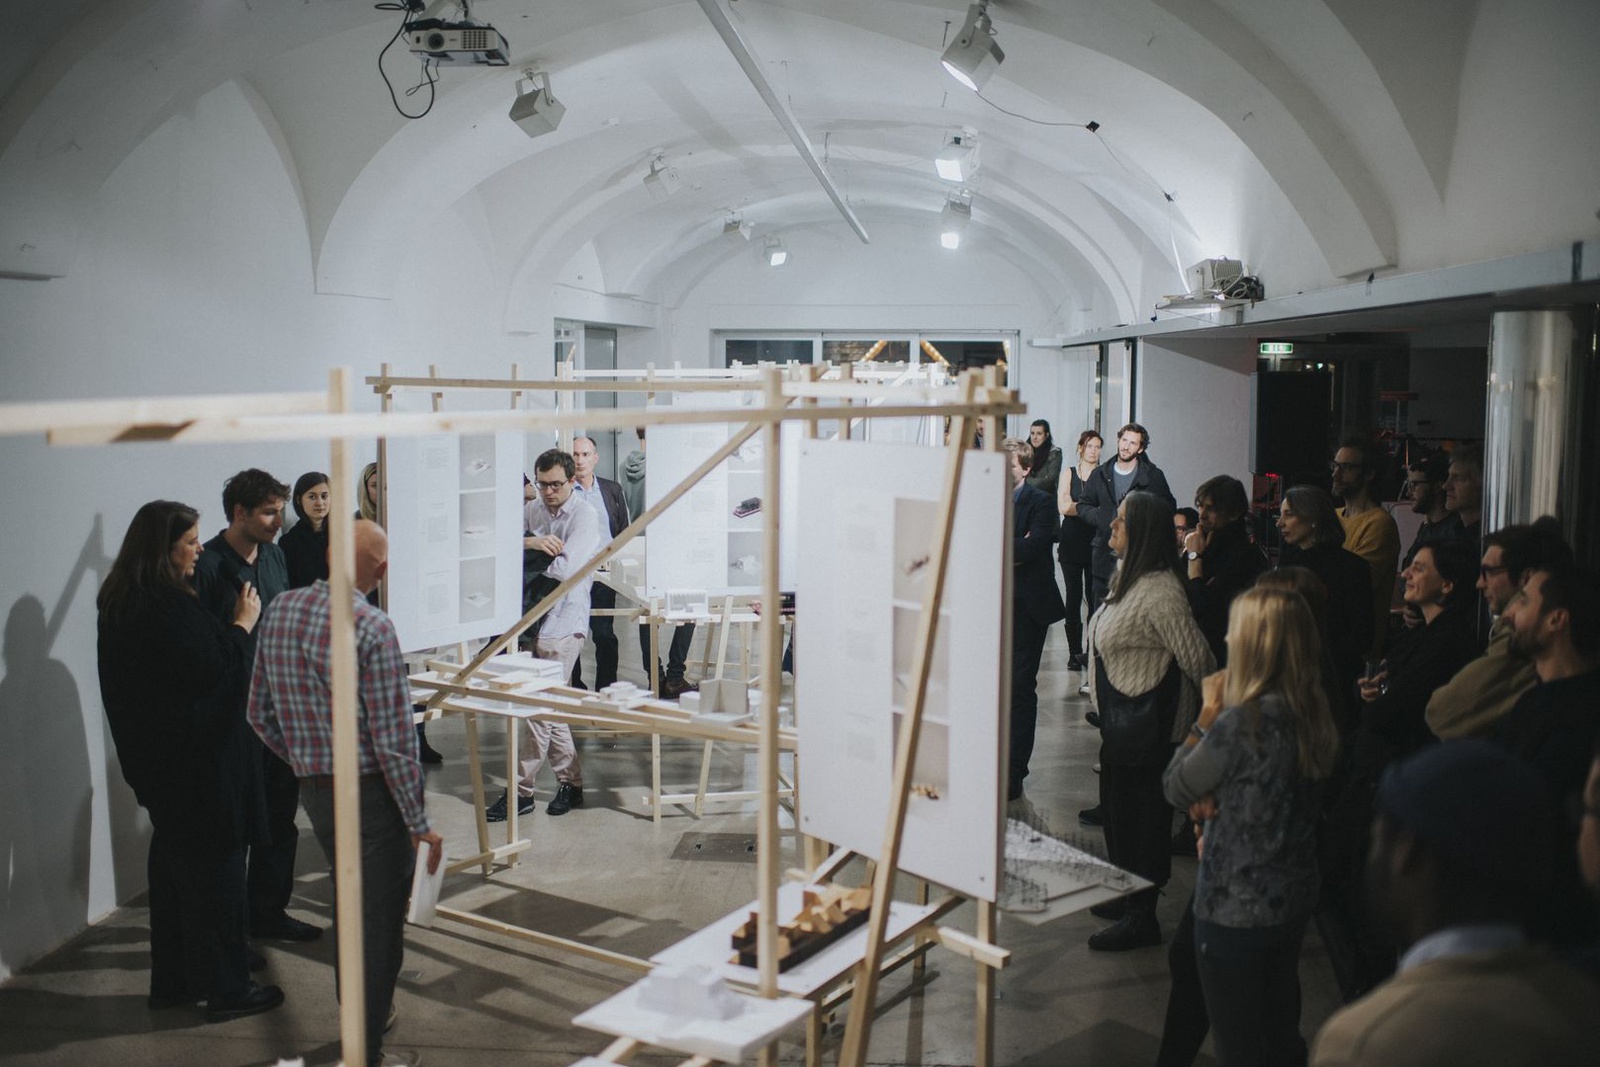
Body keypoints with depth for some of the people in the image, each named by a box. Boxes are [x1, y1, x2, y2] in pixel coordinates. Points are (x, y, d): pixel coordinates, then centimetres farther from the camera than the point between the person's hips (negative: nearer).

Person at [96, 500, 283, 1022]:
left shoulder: (120, 603, 7)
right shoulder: (169, 607, -24)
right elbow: (221, 672, -20)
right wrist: (243, 623, -10)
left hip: (157, 762, 10)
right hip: (199, 762, -10)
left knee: (172, 863, 19)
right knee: (214, 870, 2)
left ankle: (171, 981, 31)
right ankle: (225, 988, 13)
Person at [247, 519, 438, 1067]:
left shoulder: (279, 611, 0)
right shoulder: (370, 627, -21)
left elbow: (260, 714, 9)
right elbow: (393, 739, -20)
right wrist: (420, 822, -11)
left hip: (314, 791, 7)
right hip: (371, 794, -7)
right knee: (379, 919, 7)